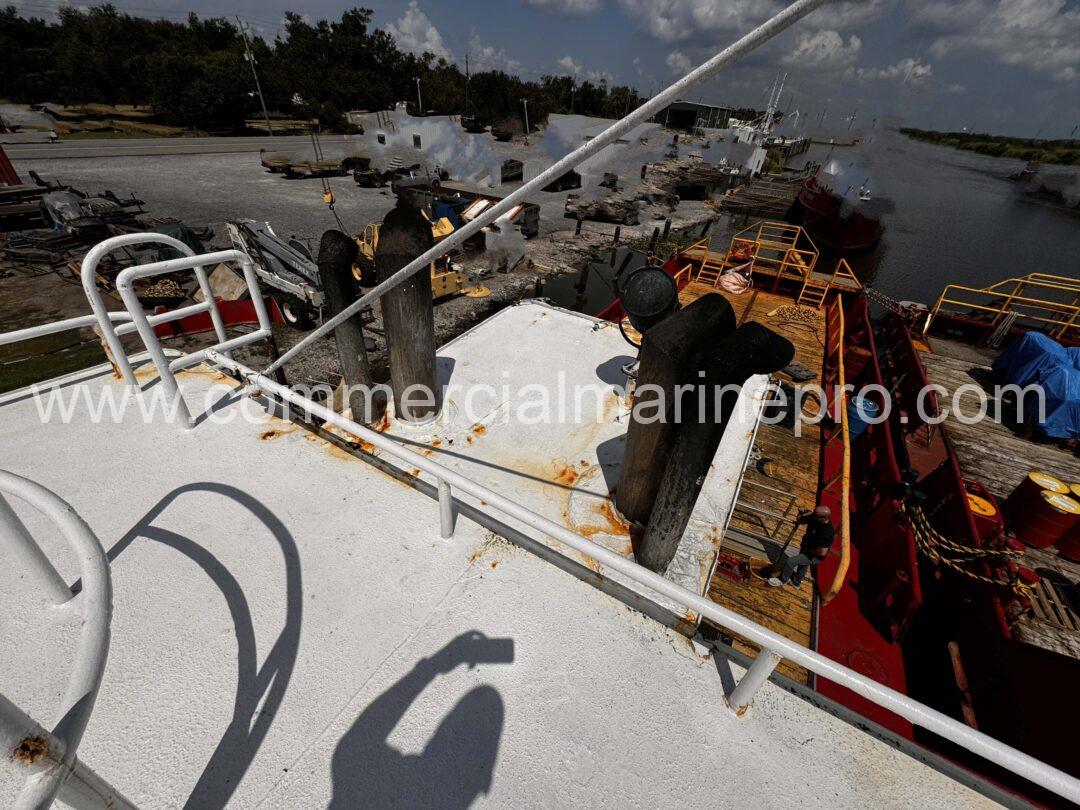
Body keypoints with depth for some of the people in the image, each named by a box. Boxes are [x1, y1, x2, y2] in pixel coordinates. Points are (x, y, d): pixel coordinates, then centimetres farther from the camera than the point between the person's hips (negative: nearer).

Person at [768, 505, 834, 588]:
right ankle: (796, 582, 56)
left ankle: (782, 580, 9)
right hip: (806, 547, 8)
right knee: (803, 566, 30)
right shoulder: (813, 517, -17)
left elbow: (822, 552, -32)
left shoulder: (828, 532, -37)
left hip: (815, 556, -8)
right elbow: (799, 520, 1)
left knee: (790, 561, -16)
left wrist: (809, 551, -17)